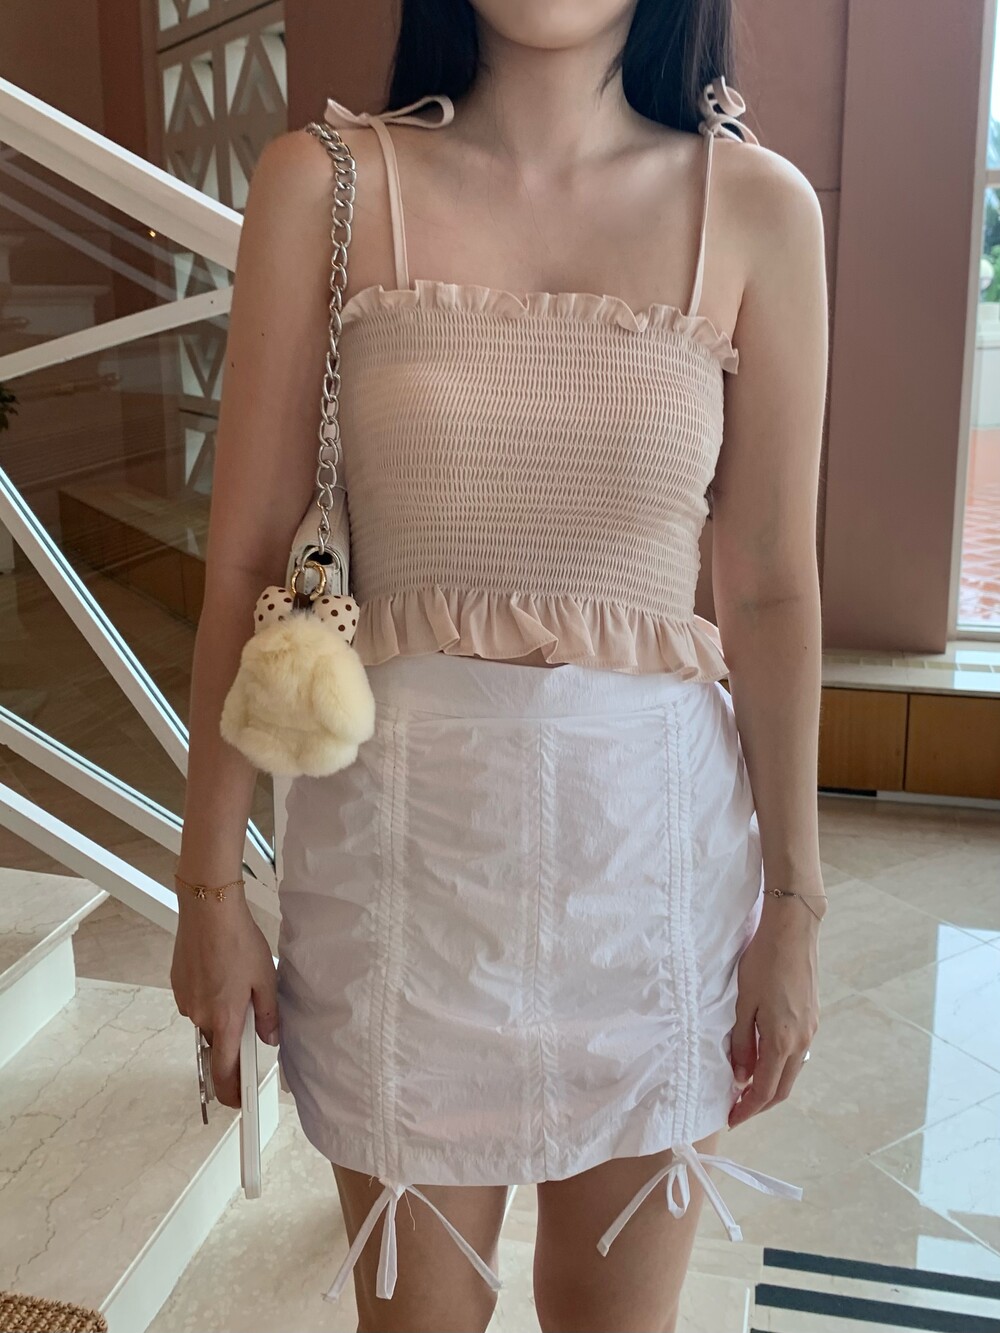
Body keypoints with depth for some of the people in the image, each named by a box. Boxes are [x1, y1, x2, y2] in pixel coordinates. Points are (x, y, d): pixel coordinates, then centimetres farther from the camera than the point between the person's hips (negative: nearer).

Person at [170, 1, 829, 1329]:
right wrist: (211, 882, 0)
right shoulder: (324, 184, -3)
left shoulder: (757, 209, -1)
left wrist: (795, 901, 3)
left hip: (655, 832, 1)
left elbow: (772, 591, 0)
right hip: (402, 822, 0)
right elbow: (248, 558, -2)